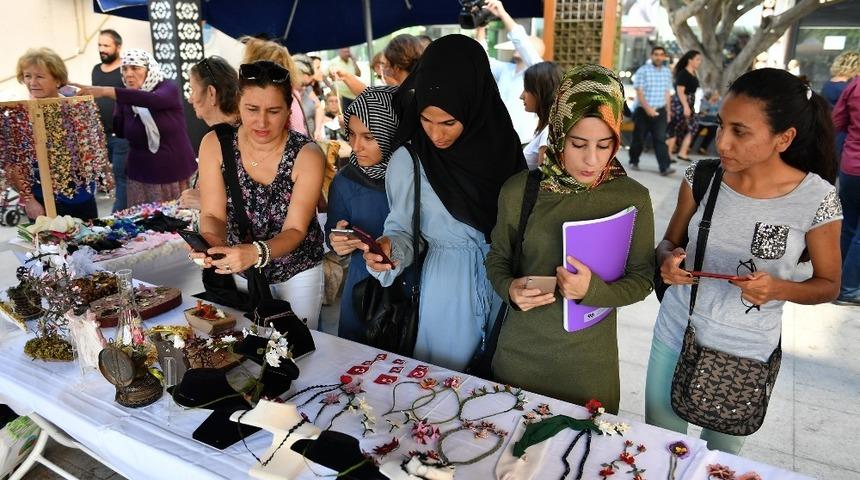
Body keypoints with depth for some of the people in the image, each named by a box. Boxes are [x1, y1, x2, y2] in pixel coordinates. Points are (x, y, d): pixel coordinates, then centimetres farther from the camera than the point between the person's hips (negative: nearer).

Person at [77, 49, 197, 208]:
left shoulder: (168, 88, -6)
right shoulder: (125, 101, 7)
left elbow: (153, 100, -29)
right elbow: (119, 132, 0)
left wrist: (106, 91, -36)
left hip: (178, 176, -3)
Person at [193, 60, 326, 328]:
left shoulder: (306, 155, -20)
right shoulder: (215, 145, -12)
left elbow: (295, 230, -23)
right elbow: (213, 214, -13)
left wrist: (256, 253, -43)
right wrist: (210, 241, -36)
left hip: (298, 273, -2)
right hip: (241, 270, 2)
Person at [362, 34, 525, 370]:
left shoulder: (500, 143, -7)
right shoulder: (407, 161, -15)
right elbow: (402, 230, -8)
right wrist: (388, 248, -29)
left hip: (505, 282, 3)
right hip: (449, 288, -2)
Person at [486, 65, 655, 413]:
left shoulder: (633, 198, -11)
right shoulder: (518, 191, -10)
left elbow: (641, 280, -5)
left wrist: (593, 290, -24)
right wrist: (509, 288, -17)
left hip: (590, 361, 0)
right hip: (520, 351, 1)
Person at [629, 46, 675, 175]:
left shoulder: (667, 72, 9)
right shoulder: (643, 71, -6)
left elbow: (667, 92, 16)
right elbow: (639, 92, -11)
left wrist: (668, 111, 16)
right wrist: (647, 108, -23)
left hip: (660, 111, 3)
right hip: (643, 110, -3)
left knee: (660, 139, -7)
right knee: (639, 139, 7)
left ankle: (664, 167, -13)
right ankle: (634, 162, 27)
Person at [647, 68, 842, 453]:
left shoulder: (816, 198, -15)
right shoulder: (701, 177, -9)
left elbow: (828, 285, -3)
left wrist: (778, 289, -23)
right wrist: (668, 260, -19)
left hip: (746, 350, -1)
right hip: (676, 332, 2)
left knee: (721, 452, 21)